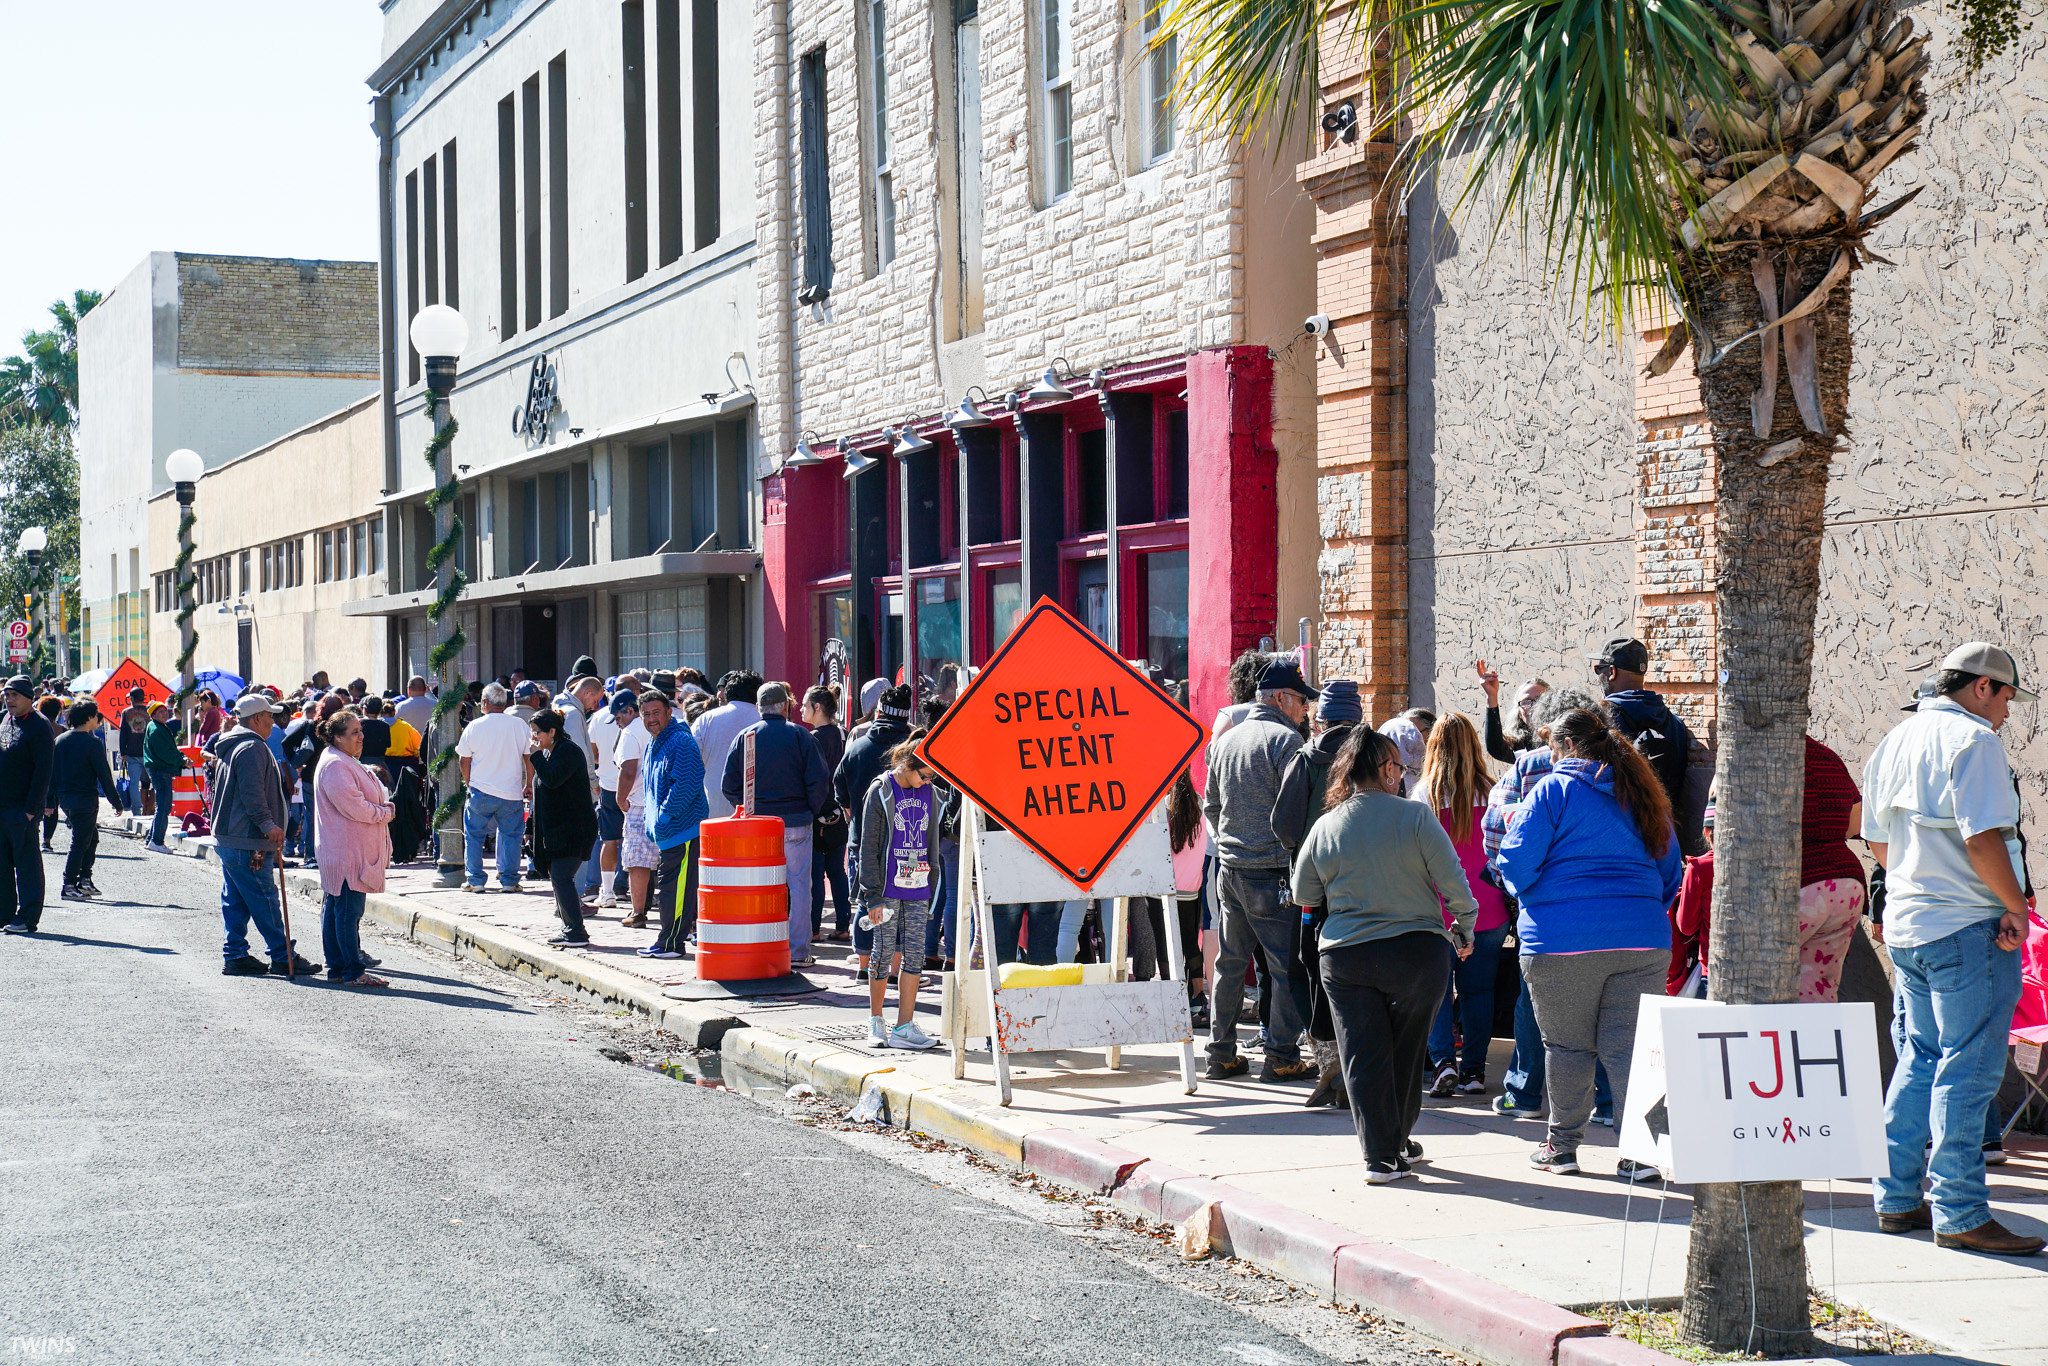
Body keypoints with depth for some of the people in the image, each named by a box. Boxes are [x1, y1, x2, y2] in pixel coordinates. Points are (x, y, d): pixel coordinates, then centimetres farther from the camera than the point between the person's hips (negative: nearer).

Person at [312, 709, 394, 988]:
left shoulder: (347, 763, 19)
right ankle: (354, 972, -7)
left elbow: (367, 799, 26)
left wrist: (383, 808, 6)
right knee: (349, 910, -8)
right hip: (347, 854, -11)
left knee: (335, 909, 13)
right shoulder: (335, 765, -16)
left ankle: (337, 967, 17)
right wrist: (385, 812, -7)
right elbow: (355, 808, -22)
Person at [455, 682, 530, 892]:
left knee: (474, 836, 12)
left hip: (481, 791, -1)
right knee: (510, 835, 10)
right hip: (512, 792, 1)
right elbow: (530, 757, 5)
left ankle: (475, 880, 10)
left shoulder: (474, 726, -4)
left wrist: (469, 783, 19)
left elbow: (464, 760, 3)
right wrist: (528, 785, 17)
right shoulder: (520, 725, -2)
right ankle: (508, 880, 6)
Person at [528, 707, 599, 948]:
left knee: (561, 877, -13)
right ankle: (569, 928, 16)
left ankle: (576, 932, -12)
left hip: (573, 828, -10)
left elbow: (552, 779, -27)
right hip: (556, 829, 10)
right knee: (557, 877, 11)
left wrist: (536, 755, -17)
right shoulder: (549, 752, 16)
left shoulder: (569, 751, -14)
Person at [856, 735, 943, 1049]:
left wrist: (931, 887, 14)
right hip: (887, 890, -5)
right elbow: (869, 847, -7)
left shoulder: (928, 794, 9)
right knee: (884, 953, 2)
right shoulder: (880, 793, -7)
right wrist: (873, 896, -10)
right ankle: (875, 1020, 17)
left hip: (917, 890, 5)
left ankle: (905, 1026, 4)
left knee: (914, 955, 2)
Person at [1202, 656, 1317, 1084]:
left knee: (1231, 961, 14)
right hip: (1273, 870, -7)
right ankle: (1281, 1057, 1)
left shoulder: (1224, 740, 12)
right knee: (1287, 964, 0)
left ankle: (1221, 1053, 18)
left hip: (1229, 867, 7)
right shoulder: (1285, 739, -11)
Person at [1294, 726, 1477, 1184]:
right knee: (1407, 1051, 15)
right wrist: (1465, 930, 6)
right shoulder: (1414, 816, -10)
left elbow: (1303, 895, 8)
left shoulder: (1326, 826, -1)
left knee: (1362, 1056, 5)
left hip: (1344, 957, 1)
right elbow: (1452, 882, -10)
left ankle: (1380, 1154, 1)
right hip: (1417, 951, -1)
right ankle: (1399, 1142, 27)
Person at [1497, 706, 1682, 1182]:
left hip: (1561, 941, -4)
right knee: (1628, 1044, 3)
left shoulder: (1554, 789, -3)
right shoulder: (1643, 794, 15)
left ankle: (1562, 1145, 17)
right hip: (1643, 939, 4)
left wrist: (1532, 899, 15)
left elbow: (1516, 861, -5)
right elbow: (1671, 871, 20)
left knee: (1568, 1044, 8)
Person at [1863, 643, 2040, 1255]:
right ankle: (1959, 1214, -2)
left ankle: (1898, 1198, 19)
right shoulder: (1972, 739, -13)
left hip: (1905, 924, 9)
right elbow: (1982, 838, -22)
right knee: (1968, 1067, -4)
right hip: (1968, 929, -9)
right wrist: (2015, 905, -12)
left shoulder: (1894, 741, 15)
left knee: (1920, 1059, 16)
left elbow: (1877, 840, 19)